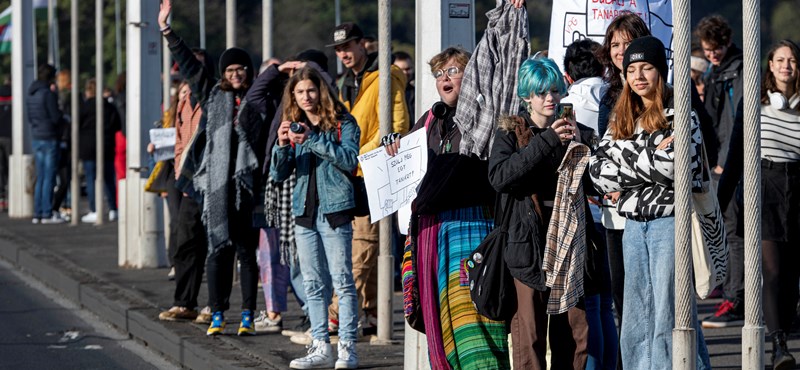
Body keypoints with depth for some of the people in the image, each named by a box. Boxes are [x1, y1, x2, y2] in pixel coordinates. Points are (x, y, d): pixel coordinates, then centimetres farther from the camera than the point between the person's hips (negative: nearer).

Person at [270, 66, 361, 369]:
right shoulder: (294, 127, 14)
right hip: (305, 211, 6)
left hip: (334, 210, -6)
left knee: (342, 281, -7)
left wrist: (314, 139, -20)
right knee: (313, 284, 6)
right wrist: (282, 145, -11)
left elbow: (350, 160, -16)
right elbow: (278, 174, 9)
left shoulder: (342, 124, 0)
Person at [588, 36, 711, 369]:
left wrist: (625, 154, -9)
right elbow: (598, 171, 3)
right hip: (633, 226, 6)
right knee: (637, 317, 9)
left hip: (670, 221, -6)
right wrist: (650, 157, -8)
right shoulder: (622, 119, 13)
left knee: (670, 315, -7)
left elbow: (674, 167, -16)